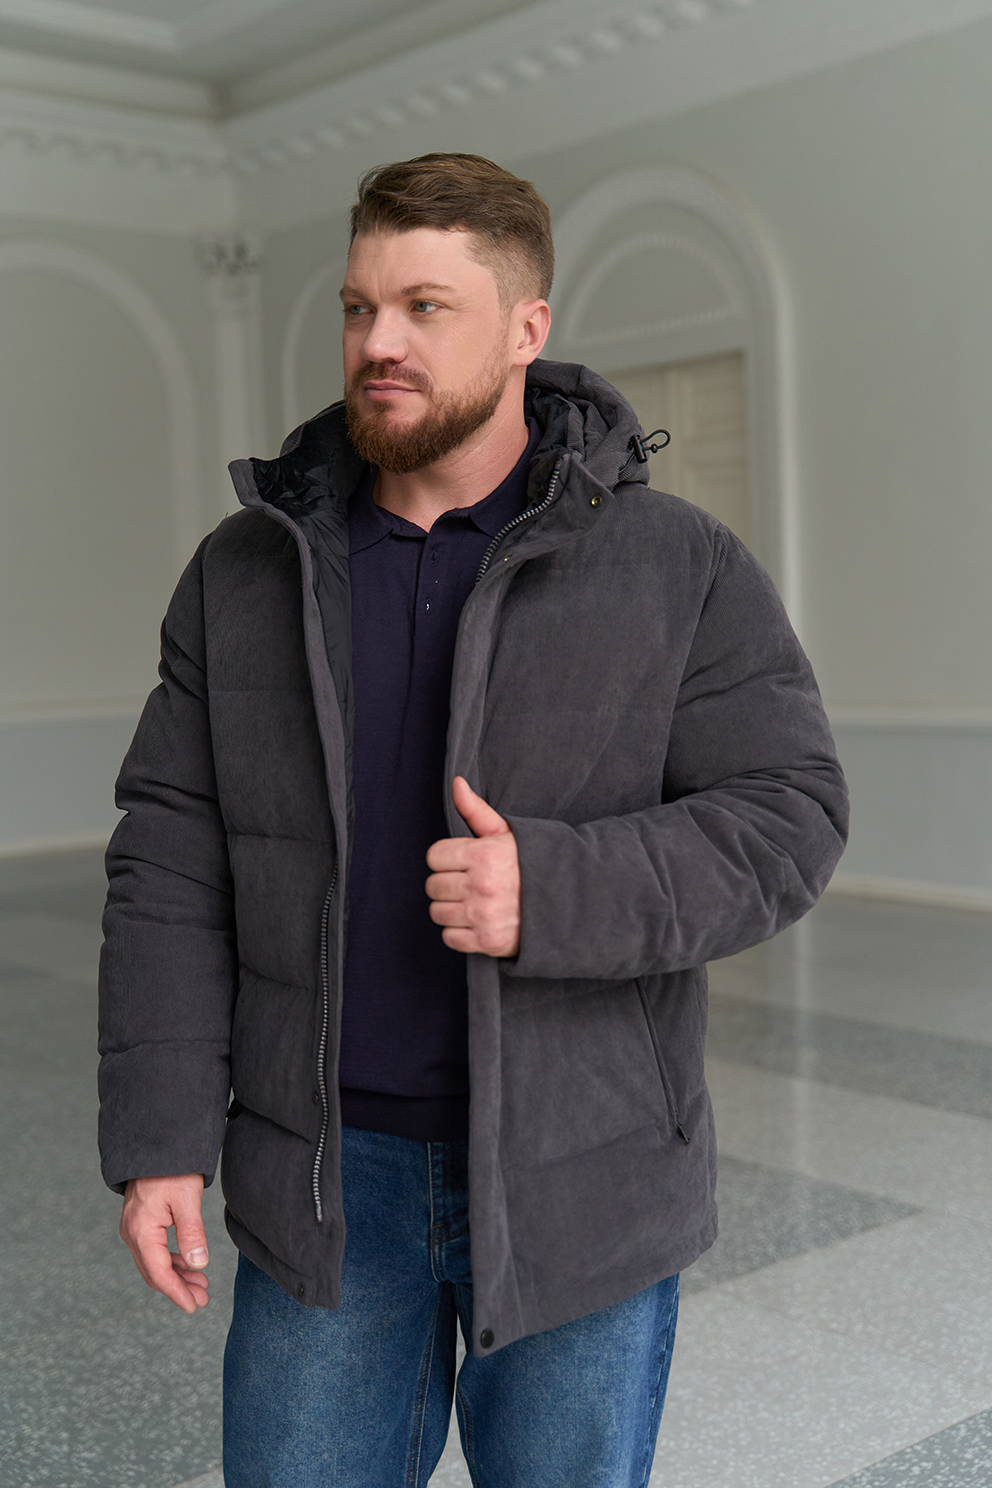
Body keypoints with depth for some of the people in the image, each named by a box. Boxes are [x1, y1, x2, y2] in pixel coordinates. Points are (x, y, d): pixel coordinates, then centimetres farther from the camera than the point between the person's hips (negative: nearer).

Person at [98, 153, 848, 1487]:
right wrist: (159, 1139, -6)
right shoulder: (246, 574, 0)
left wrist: (552, 893, -26)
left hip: (577, 1178, -2)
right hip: (330, 1175, 2)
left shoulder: (679, 568, -8)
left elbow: (785, 821, -11)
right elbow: (174, 867, -1)